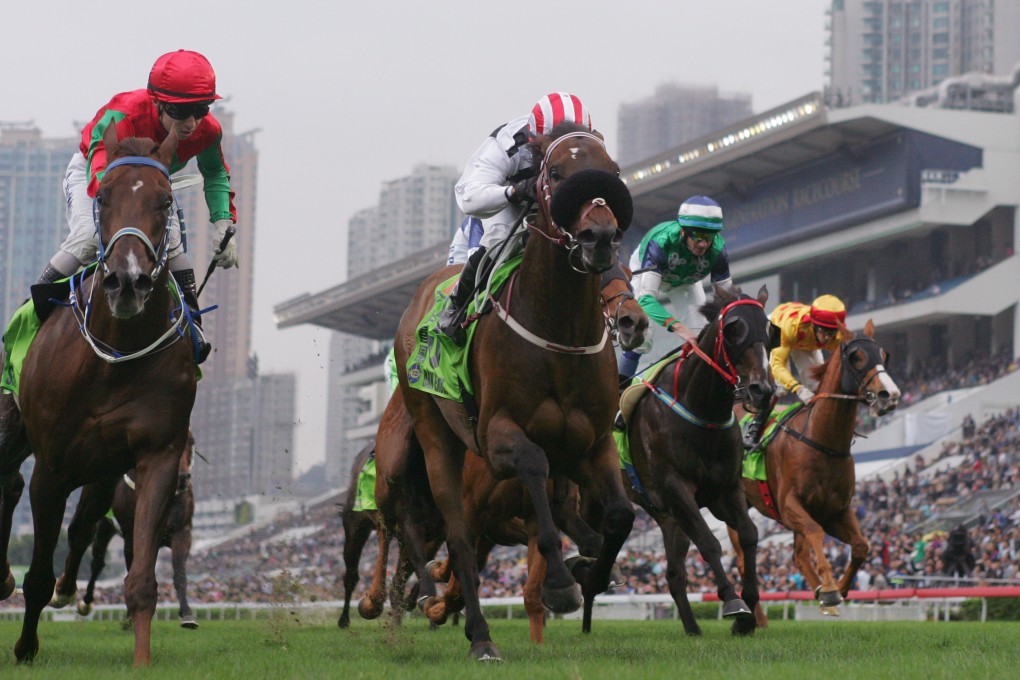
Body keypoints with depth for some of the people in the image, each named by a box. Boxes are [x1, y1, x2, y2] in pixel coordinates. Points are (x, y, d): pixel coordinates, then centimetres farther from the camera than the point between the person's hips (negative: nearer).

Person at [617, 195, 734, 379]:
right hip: (647, 274, -3)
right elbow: (645, 297, -52)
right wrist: (676, 326, -67)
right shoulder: (661, 241, -46)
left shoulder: (717, 249, -35)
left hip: (686, 283, 3)